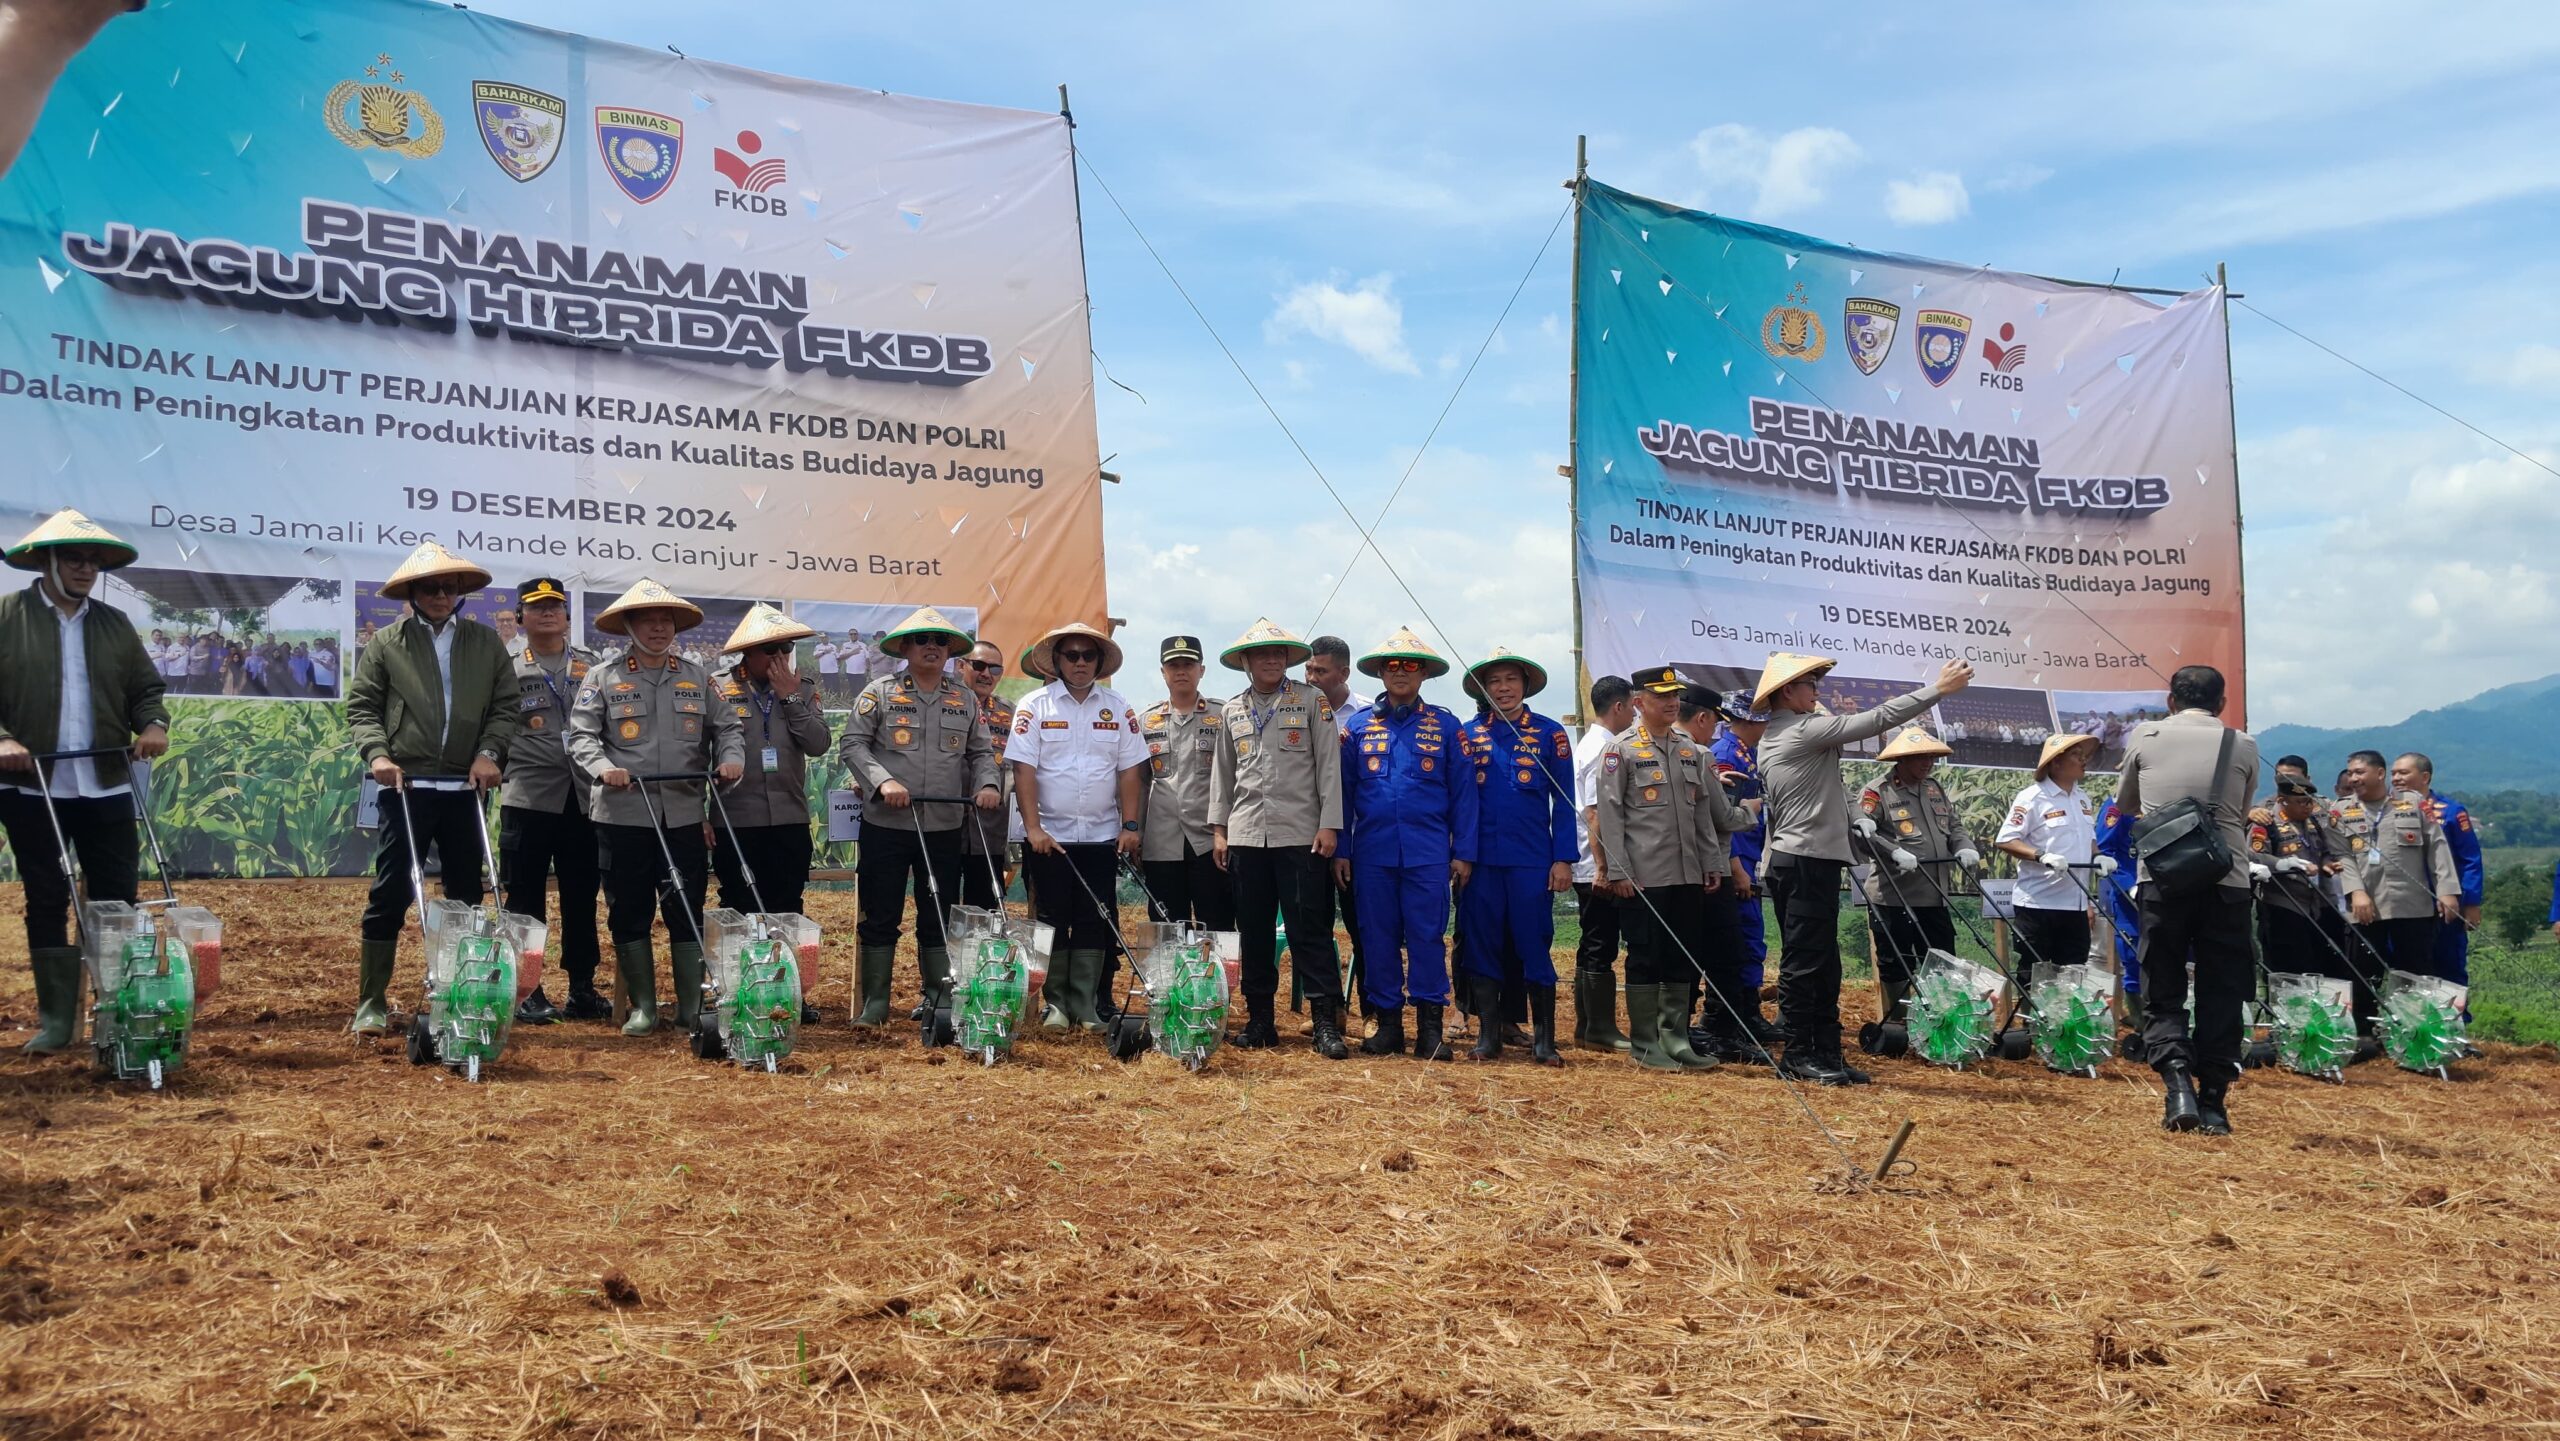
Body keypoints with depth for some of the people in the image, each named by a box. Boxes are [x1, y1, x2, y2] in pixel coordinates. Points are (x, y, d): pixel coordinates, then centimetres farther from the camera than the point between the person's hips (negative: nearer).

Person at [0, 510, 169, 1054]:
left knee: (118, 901, 2)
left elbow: (146, 688, 11)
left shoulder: (114, 623, 11)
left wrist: (153, 723, -9)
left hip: (106, 788, 2)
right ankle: (56, 1020, 12)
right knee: (47, 903, 5)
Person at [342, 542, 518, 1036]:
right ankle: (371, 1003, 1)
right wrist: (377, 754, -13)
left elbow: (505, 707, 7)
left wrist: (489, 753, -8)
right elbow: (362, 707, 3)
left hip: (465, 788, 3)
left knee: (467, 894, 9)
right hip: (407, 786, -3)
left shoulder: (486, 642, 10)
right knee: (390, 893, -4)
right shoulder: (386, 643, 5)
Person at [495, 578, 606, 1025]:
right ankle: (527, 991, 8)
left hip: (583, 798, 3)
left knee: (582, 895, 7)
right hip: (528, 798, -2)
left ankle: (582, 987, 15)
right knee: (525, 896, 2)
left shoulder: (591, 665, 13)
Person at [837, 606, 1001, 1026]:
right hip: (886, 825, -3)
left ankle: (939, 1001, 19)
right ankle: (874, 1003, 11)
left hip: (944, 829, 3)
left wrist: (987, 785, -6)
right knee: (880, 918, 2)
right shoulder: (880, 692, 1)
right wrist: (883, 781, -18)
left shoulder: (965, 700, 12)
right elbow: (852, 744, -3)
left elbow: (981, 752, 14)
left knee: (939, 920, 9)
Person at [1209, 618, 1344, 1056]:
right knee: (1253, 932, 7)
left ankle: (1326, 1022, -3)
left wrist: (1329, 824, -8)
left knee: (1310, 929, -5)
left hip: (1300, 835, -4)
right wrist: (1218, 829, 9)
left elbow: (1329, 765, -1)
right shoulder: (1231, 711, 13)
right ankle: (1259, 1019, 16)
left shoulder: (1312, 701, 2)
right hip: (1246, 835, 4)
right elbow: (1223, 773, 16)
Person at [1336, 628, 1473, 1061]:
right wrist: (1340, 851, 3)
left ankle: (1429, 1027, 4)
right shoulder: (1359, 727, 8)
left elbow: (1463, 793, 4)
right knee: (1379, 937, 5)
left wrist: (1463, 852, -1)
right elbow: (1343, 793, 8)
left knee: (1427, 936, -2)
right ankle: (1386, 1023, 14)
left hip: (1428, 852, -1)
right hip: (1373, 852, 2)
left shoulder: (1444, 726, 5)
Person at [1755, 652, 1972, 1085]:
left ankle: (1825, 1052, 13)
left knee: (1821, 965, 11)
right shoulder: (1805, 729, -12)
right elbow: (1876, 719, -15)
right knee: (1804, 961, -6)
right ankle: (1801, 1054, -2)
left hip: (1788, 860, 10)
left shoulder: (1772, 739, 18)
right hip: (1809, 862, -10)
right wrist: (1938, 688, -10)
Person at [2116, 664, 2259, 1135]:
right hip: (2227, 881, 1)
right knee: (2221, 995, 8)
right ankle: (2213, 1101, 7)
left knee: (2162, 993, 6)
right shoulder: (2244, 746, 5)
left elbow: (2124, 804, 19)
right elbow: (2242, 816, 18)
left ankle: (2177, 1081, -14)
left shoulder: (2145, 738, 5)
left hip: (2162, 880, 0)